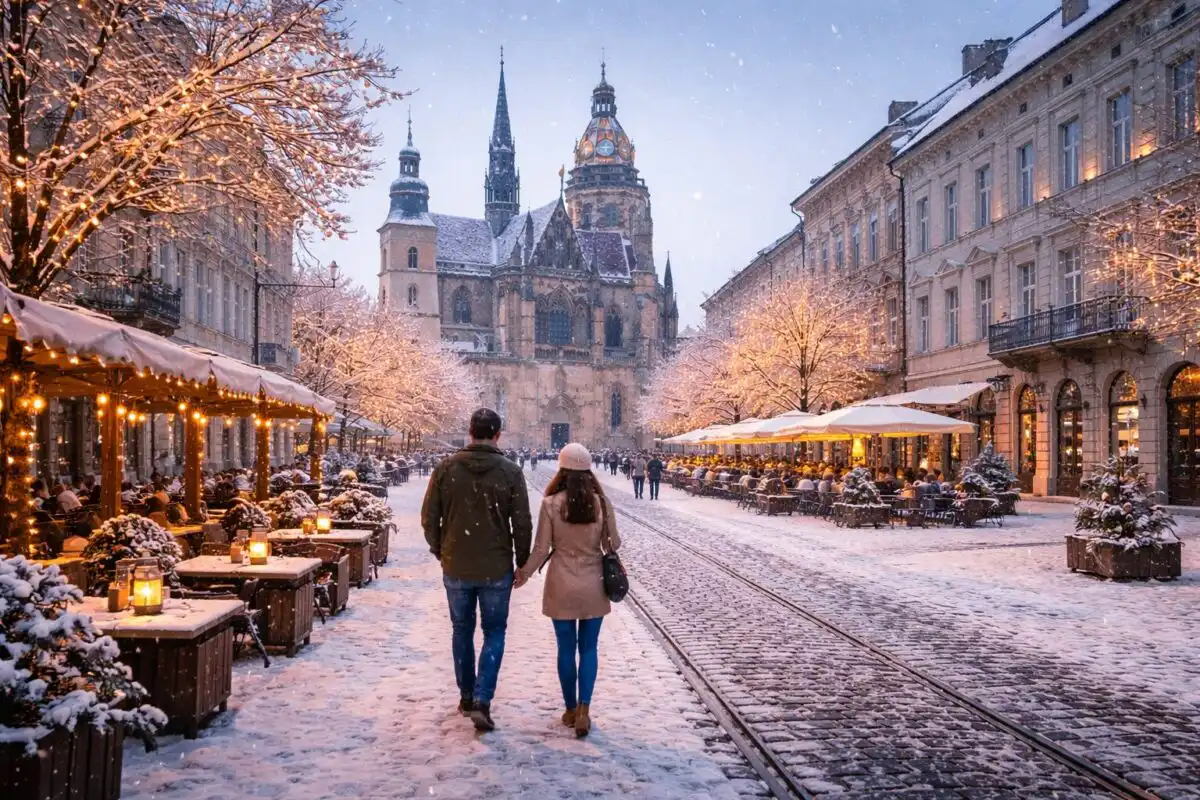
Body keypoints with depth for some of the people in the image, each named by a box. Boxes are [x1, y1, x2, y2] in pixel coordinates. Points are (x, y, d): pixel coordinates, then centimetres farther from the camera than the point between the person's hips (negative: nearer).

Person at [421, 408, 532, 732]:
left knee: (462, 631, 18)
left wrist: (440, 551, 15)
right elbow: (522, 524, -7)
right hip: (496, 569, -2)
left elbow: (429, 518, 0)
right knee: (494, 633, 11)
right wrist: (523, 562, 7)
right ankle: (482, 700, -2)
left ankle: (467, 697, 28)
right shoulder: (510, 471, -9)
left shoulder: (445, 468, -5)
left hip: (456, 568, 2)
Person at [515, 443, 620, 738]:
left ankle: (571, 709, 22)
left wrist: (524, 573, 9)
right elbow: (613, 544, 1)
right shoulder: (601, 502, -7)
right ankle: (583, 709, 2)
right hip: (593, 585, 1)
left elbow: (541, 549, -8)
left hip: (562, 586, -1)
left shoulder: (551, 504, -12)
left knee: (566, 648, 11)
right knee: (589, 648, 11)